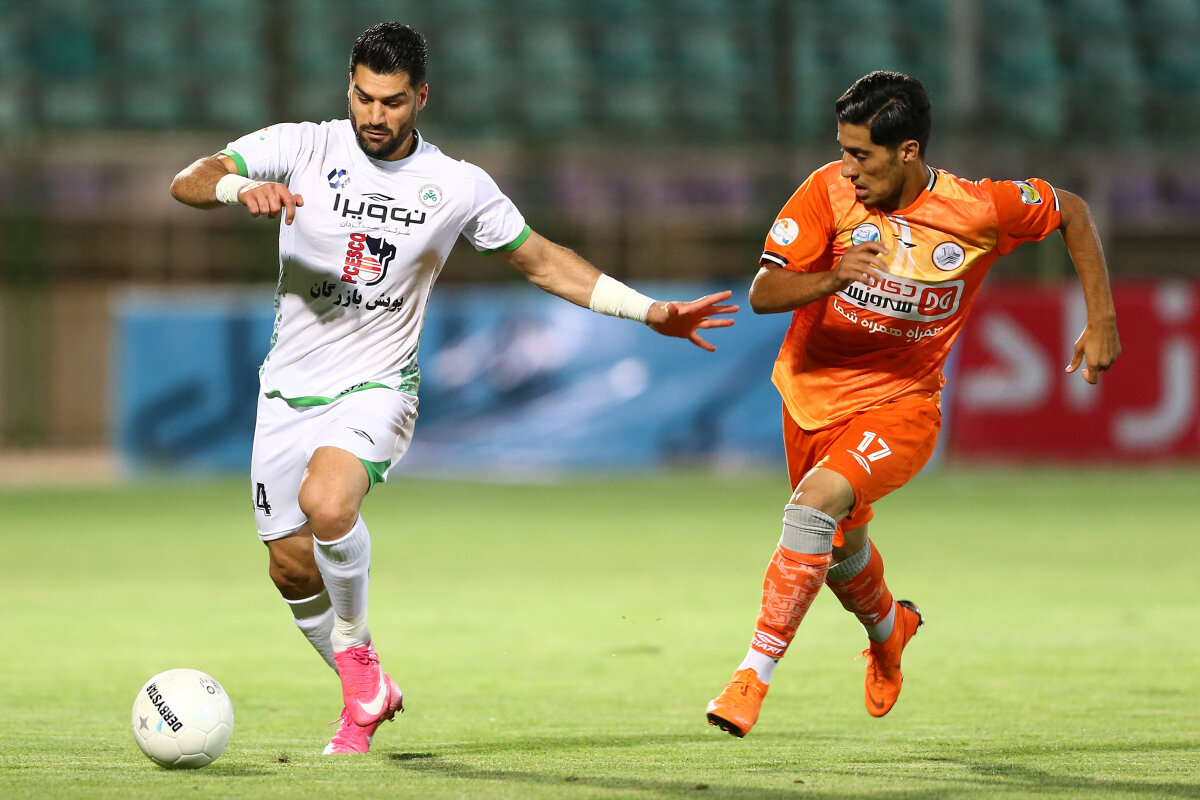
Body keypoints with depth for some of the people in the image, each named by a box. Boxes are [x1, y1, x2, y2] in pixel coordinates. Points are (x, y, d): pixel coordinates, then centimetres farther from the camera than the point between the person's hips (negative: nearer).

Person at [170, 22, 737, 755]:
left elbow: (541, 260, 9)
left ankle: (355, 647, -6)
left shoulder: (458, 187, -3)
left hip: (376, 388, -2)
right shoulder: (301, 149, -6)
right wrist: (239, 188, -39)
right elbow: (187, 183, -16)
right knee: (291, 569, 5)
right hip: (290, 390, 2)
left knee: (326, 501, -32)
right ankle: (368, 694, 31)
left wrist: (652, 312, 4)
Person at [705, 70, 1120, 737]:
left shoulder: (979, 211, -17)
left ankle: (757, 671, -25)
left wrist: (1102, 323, -1)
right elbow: (763, 293, -19)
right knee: (840, 546, 20)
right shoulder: (829, 191, -16)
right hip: (814, 391, 3)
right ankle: (888, 630, 56)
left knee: (818, 502, -30)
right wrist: (830, 279, -40)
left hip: (902, 405, -3)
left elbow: (1072, 212, 2)